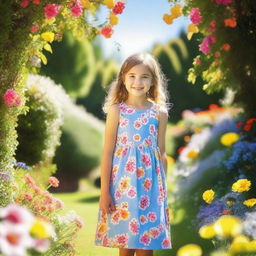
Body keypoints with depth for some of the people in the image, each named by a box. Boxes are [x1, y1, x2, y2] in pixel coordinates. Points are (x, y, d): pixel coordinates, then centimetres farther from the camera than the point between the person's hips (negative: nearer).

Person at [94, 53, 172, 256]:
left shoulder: (160, 113, 5)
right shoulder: (117, 110, -1)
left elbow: (162, 153, 10)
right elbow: (107, 152, -2)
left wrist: (163, 189, 11)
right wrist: (104, 192, -6)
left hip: (150, 184, 2)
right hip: (123, 183, -2)